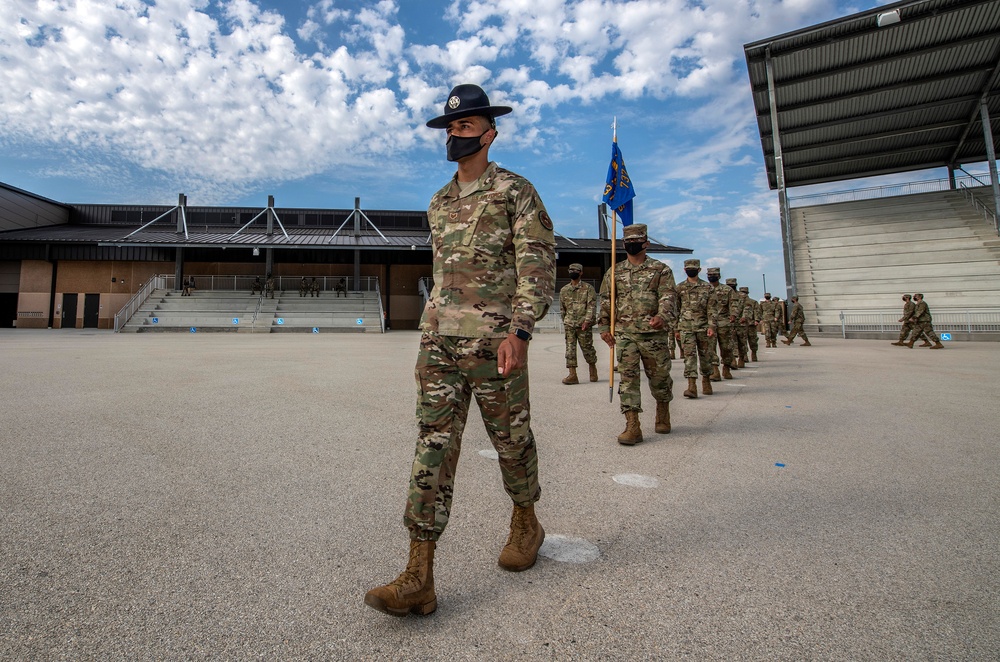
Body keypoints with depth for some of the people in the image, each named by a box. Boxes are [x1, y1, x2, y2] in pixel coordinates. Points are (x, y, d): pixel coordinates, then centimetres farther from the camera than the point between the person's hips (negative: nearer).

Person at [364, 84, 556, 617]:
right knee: (433, 444, -2)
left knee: (511, 438, 9)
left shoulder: (515, 190, 0)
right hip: (438, 339, 6)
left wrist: (519, 331, -20)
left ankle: (526, 523, 35)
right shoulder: (439, 203, 19)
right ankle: (419, 576, 2)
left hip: (495, 340, -5)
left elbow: (538, 263, -9)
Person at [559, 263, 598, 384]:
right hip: (569, 325, 3)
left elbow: (592, 306, -8)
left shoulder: (588, 288, 1)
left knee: (587, 348, 5)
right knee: (570, 349, -3)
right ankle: (572, 375, -3)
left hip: (584, 325, -3)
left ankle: (593, 368, 29)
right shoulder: (564, 290, 12)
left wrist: (587, 320, -19)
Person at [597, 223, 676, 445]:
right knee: (628, 378, -6)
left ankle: (663, 412, 37)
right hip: (624, 334, 2)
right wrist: (603, 327, 6)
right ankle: (632, 426, -4)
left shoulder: (661, 269, 5)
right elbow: (605, 302, 15)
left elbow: (668, 296, -8)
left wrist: (662, 315, -27)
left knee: (659, 376, 10)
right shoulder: (614, 272, 13)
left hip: (654, 333, -1)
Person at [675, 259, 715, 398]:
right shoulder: (679, 288, 8)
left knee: (705, 355, 8)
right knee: (689, 355, -9)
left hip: (703, 327, 0)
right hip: (686, 327, 0)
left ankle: (706, 381, 28)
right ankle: (692, 386, -13)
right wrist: (677, 329, 8)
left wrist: (711, 326, -11)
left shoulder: (707, 287, 5)